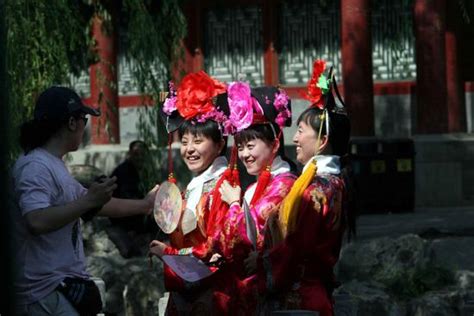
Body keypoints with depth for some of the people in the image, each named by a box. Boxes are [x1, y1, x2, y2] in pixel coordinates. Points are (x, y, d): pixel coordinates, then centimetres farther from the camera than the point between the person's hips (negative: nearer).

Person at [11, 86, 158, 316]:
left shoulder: (55, 167, 17)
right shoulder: (35, 167, -15)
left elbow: (99, 206, 27)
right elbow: (36, 222, -30)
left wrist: (144, 205, 36)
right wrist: (88, 200, -25)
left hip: (66, 286, 10)